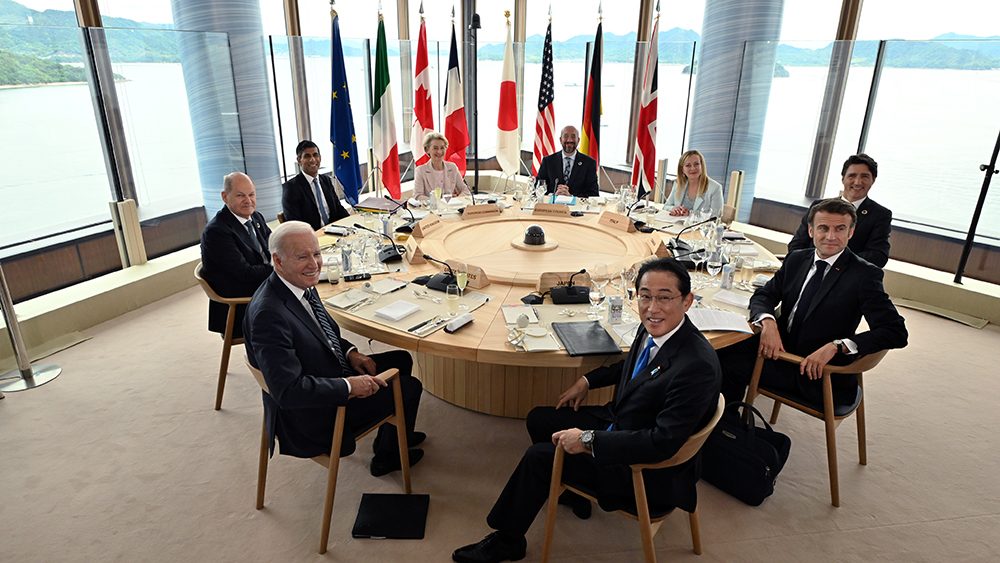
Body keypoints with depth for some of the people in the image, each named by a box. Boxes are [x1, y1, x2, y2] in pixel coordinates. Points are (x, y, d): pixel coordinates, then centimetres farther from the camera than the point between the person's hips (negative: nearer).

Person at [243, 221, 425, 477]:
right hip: (312, 418, -9)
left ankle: (391, 437, 39)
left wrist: (350, 352, -3)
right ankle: (387, 456, 28)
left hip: (333, 375, 9)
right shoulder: (268, 314, -33)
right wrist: (350, 386, -28)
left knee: (402, 360, 18)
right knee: (410, 387, 0)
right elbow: (287, 390, -33)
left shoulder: (302, 284, -4)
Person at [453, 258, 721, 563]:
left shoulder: (697, 365, -33)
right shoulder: (654, 329, -7)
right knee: (538, 419, 14)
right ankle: (573, 492, 39)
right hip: (618, 420, 9)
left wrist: (588, 440, -30)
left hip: (649, 472, -9)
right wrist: (587, 380, 9)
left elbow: (663, 442, -33)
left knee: (538, 456, -9)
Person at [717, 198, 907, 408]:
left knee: (733, 365, -20)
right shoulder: (796, 259, 7)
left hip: (818, 372, -5)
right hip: (780, 347, 5)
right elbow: (764, 295, 5)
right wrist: (768, 323, -19)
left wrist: (835, 346, -29)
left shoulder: (864, 275, -10)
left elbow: (896, 332, -17)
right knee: (722, 351, -15)